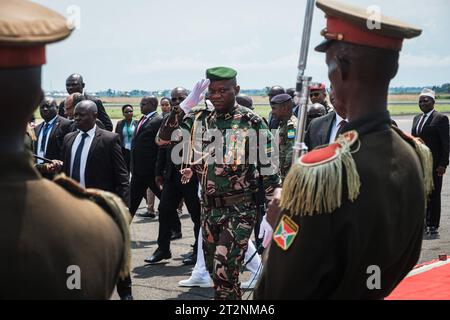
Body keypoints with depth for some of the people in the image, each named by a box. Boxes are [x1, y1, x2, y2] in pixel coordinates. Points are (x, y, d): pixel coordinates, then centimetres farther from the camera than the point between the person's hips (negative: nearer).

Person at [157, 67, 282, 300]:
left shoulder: (252, 122, -8)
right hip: (209, 208, 6)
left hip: (240, 210, -5)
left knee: (223, 272, -15)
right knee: (214, 272, 14)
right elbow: (162, 139, 0)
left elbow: (269, 171, -6)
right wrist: (187, 103, -8)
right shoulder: (199, 118, 5)